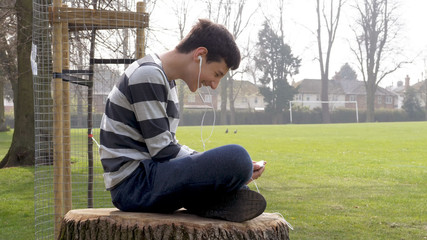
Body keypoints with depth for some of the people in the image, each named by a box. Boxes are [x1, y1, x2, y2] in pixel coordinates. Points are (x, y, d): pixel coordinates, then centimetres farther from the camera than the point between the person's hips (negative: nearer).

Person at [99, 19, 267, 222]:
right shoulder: (148, 76, -12)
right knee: (237, 158, -28)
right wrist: (216, 166, -11)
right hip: (133, 184, -11)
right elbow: (163, 151, -16)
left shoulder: (165, 78, 19)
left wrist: (211, 164, 5)